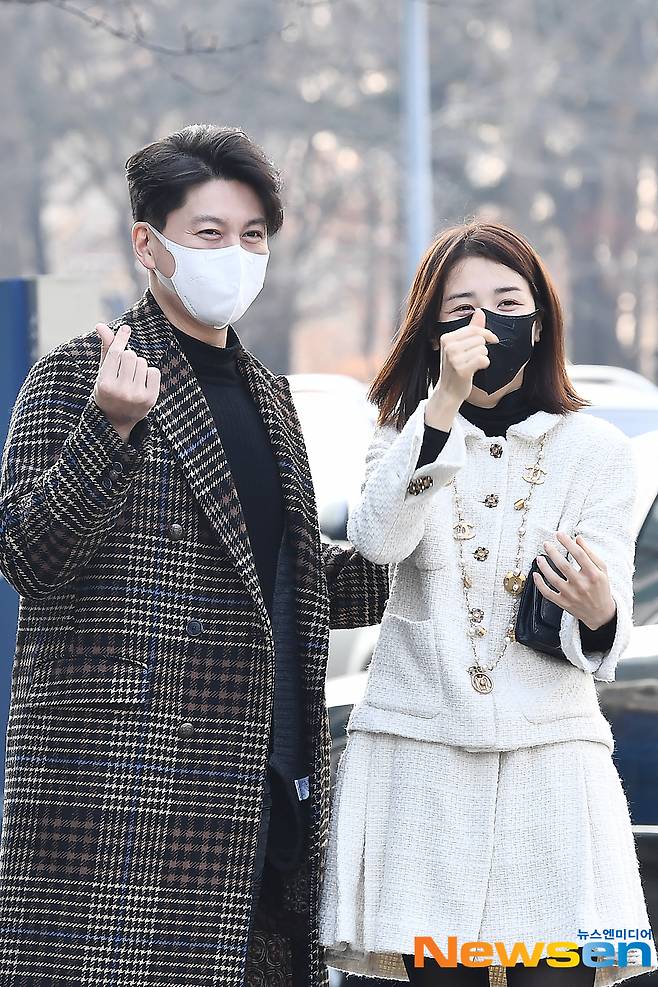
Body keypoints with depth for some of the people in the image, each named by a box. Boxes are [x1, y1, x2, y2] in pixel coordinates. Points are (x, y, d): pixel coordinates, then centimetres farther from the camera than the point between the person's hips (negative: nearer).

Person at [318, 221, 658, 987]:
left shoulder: (596, 451, 7)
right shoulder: (403, 437, 11)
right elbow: (378, 539, -12)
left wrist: (596, 612, -27)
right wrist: (444, 403, -21)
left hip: (549, 757, -1)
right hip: (420, 754, 1)